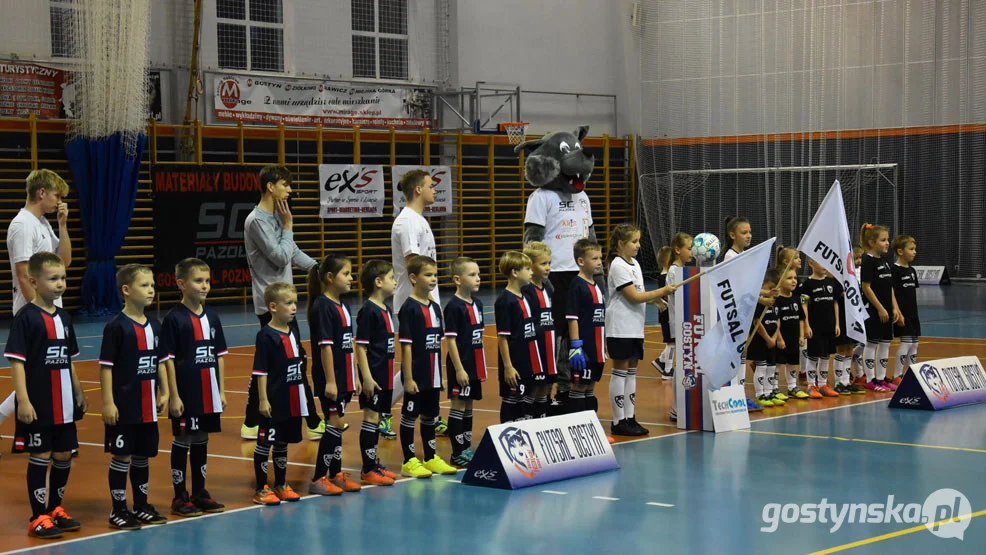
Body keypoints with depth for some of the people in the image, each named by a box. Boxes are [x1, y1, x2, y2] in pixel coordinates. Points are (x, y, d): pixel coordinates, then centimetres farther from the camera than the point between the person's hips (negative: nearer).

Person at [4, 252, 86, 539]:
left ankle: (55, 508, 27)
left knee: (64, 456, 12)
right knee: (41, 457, 0)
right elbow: (16, 360, -14)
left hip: (64, 403, 6)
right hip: (38, 404, -6)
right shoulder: (26, 317, -11)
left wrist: (79, 394, 16)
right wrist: (23, 400, -20)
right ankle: (39, 517, 9)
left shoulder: (64, 317, 9)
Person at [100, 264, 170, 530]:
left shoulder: (155, 325, 8)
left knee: (142, 456, 15)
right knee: (122, 457, 0)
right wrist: (108, 402, -15)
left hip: (148, 406, 6)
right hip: (124, 406, -6)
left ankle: (142, 506, 26)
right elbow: (106, 366, -13)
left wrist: (164, 393, 10)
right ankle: (118, 510, 10)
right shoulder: (117, 327, -12)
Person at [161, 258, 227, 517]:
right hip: (185, 393, -6)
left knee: (201, 441, 13)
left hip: (209, 393, 6)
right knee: (182, 442, 3)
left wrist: (221, 391, 9)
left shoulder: (212, 316, 7)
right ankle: (180, 497, 12)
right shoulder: (174, 318, -10)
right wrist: (174, 396, -14)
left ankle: (200, 493, 23)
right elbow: (168, 359, -11)